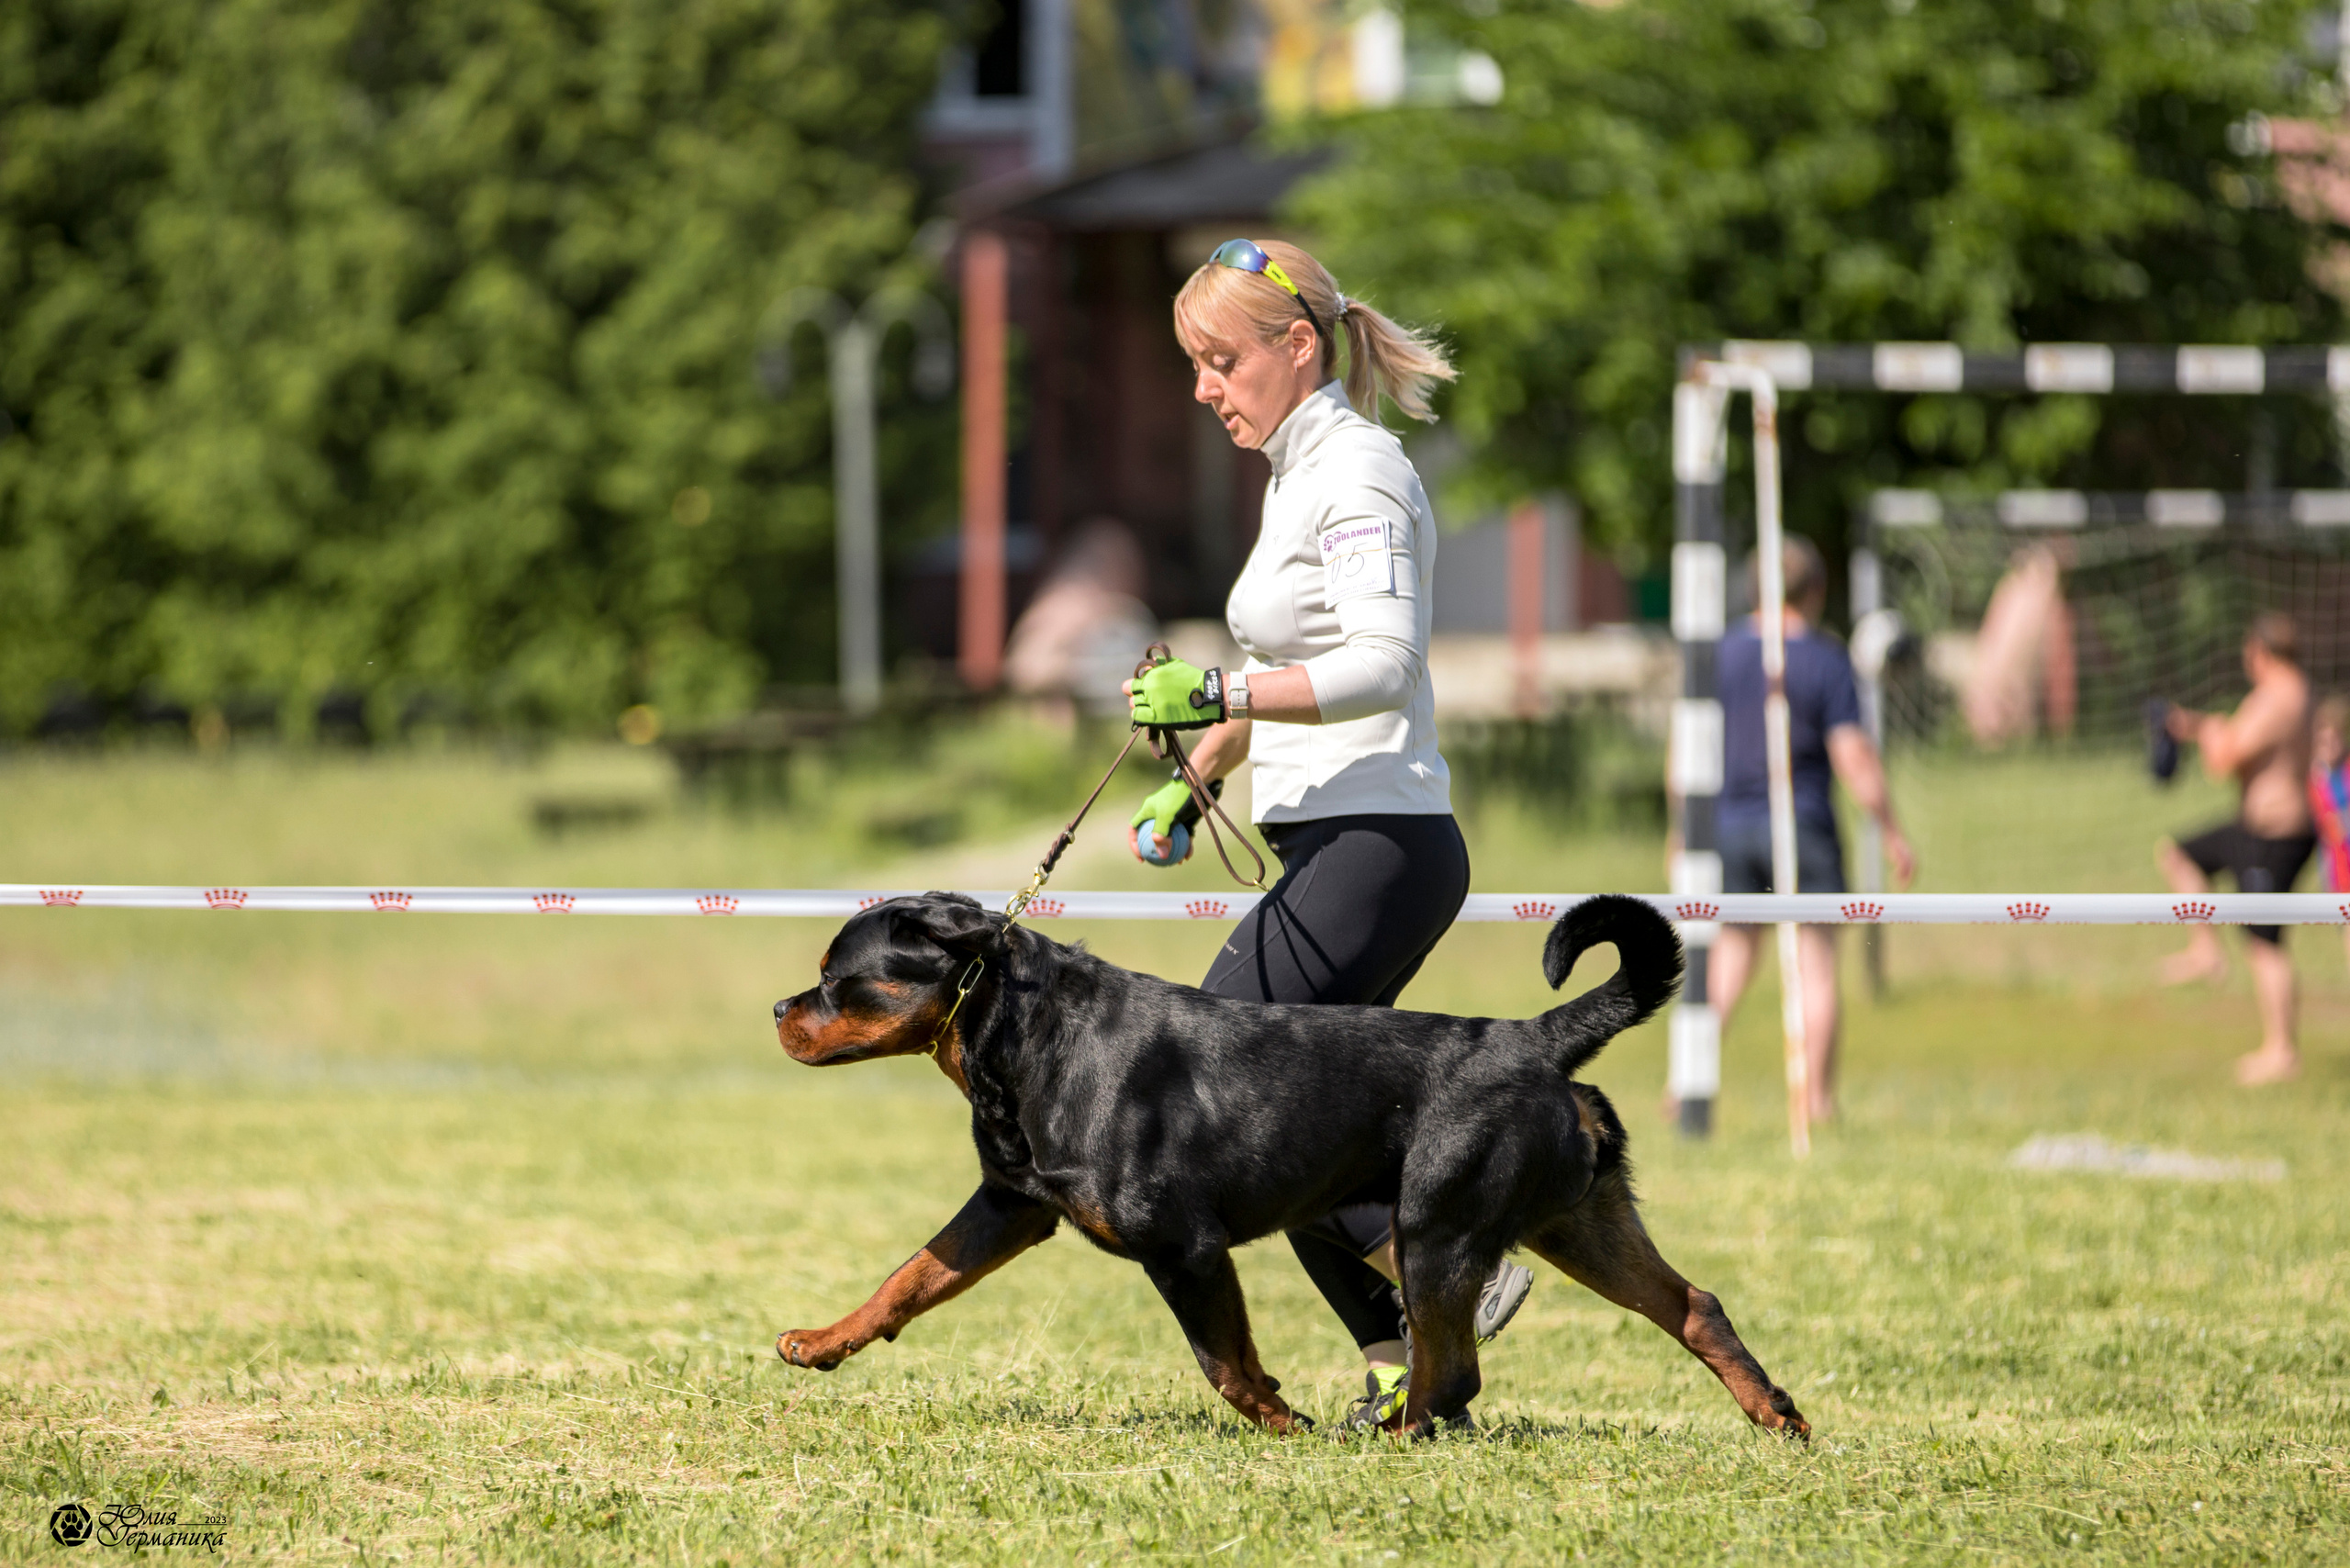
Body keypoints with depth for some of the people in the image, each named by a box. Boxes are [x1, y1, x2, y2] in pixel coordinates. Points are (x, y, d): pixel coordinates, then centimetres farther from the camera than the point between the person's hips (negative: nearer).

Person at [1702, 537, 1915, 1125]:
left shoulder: (1721, 653, 3)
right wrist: (1892, 833, -3)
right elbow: (1853, 756, -12)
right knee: (1816, 967, 4)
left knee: (1729, 957, 15)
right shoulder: (1826, 660, -8)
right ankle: (1818, 1103, 3)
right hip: (1803, 825, -3)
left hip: (1729, 822, 4)